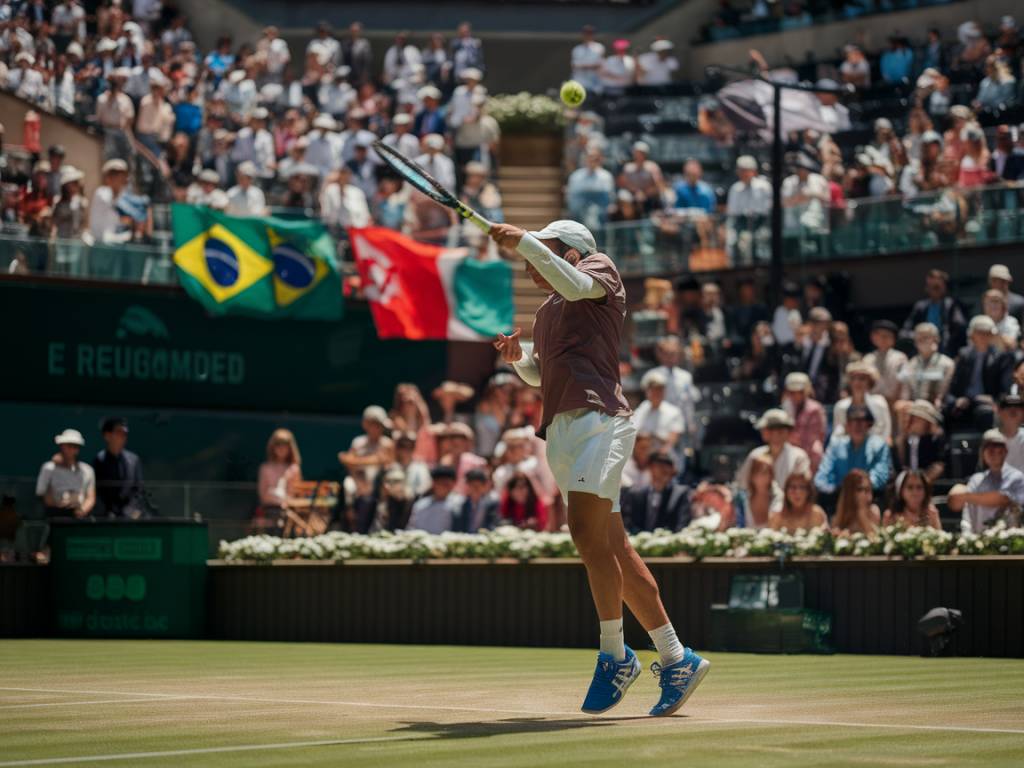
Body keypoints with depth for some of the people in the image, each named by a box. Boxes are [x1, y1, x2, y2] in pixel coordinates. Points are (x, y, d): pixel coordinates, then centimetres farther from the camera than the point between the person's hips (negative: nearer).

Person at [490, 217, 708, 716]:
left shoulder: (599, 268, 7)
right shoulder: (547, 311, 29)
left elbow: (576, 285, -16)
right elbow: (539, 374, 36)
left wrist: (523, 241, -18)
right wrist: (517, 357, 15)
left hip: (597, 419, -9)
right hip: (562, 430, 9)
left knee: (588, 534, -21)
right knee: (614, 552, 4)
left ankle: (615, 656, -17)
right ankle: (675, 659, 7)